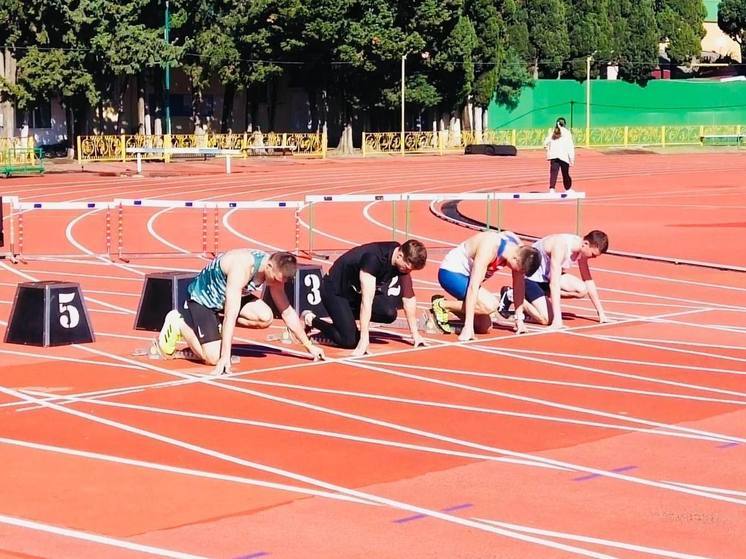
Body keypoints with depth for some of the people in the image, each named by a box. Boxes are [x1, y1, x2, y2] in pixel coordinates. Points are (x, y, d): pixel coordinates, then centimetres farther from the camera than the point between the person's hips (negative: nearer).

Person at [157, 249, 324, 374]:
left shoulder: (276, 271, -13)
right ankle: (179, 324, 5)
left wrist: (309, 345, -2)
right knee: (213, 358, -18)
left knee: (265, 318, -19)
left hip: (224, 298, 7)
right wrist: (225, 356, -44)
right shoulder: (242, 267, -37)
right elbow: (231, 314, -41)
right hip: (201, 298, -7)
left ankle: (218, 322, 3)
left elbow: (287, 312, -1)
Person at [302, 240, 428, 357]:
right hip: (335, 291, -7)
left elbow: (409, 297, -5)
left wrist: (415, 334, -6)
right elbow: (367, 300, -39)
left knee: (389, 314, -19)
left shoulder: (405, 261, -13)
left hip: (356, 292, 7)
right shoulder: (374, 258, -36)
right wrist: (364, 339, -41)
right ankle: (311, 319, 4)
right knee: (350, 341, -20)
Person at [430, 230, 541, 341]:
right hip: (450, 273, -8)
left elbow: (519, 284, -1)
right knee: (490, 305, -29)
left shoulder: (519, 249, -13)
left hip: (465, 275, 8)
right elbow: (473, 287, -36)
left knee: (484, 327, 1)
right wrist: (468, 327, -38)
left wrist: (519, 318, -1)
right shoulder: (488, 250, -35)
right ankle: (442, 305, -11)